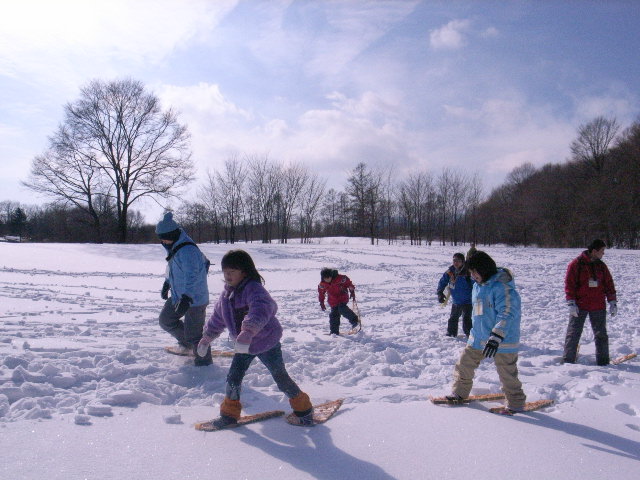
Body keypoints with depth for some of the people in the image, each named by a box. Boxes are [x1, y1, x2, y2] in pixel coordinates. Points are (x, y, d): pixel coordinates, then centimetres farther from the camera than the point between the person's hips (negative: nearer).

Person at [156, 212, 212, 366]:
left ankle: (204, 361, 16)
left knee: (193, 333, -3)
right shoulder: (173, 248, 7)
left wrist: (186, 298, -40)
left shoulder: (187, 250, -26)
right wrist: (166, 284, 31)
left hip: (195, 298, -10)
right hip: (178, 296, 10)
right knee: (165, 320, 19)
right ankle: (186, 343, 36)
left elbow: (192, 276, -34)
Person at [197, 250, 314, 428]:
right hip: (244, 345, 7)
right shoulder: (227, 293, 3)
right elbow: (218, 317, 18)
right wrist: (207, 337, 27)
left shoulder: (253, 289, -25)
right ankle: (229, 414, 21)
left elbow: (261, 310, -45)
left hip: (267, 343, -7)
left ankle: (303, 408, 23)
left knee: (281, 378, 3)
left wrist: (249, 330, -60)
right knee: (233, 377, 2)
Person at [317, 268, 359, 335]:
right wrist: (321, 303, 10)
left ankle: (354, 320, -7)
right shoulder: (322, 284, -11)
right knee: (334, 314, -1)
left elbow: (348, 283, -9)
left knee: (342, 309, -25)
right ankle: (334, 331, 10)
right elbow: (321, 293, 6)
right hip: (333, 300, 4)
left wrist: (352, 291, -7)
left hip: (343, 297, -4)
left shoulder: (339, 278, -24)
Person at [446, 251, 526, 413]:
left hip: (503, 340, -8)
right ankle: (460, 393, 30)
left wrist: (496, 338, -34)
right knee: (464, 364, 11)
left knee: (507, 374, 4)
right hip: (478, 337, 8)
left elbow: (507, 314, -27)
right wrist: (475, 331, 26)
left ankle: (516, 403, 24)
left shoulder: (502, 287, -21)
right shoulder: (478, 285, 7)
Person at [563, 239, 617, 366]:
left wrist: (612, 302, 6)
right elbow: (569, 284, -9)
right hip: (579, 306, -4)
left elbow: (609, 284, 12)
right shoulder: (576, 264, -7)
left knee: (601, 334, 10)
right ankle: (568, 360, 9)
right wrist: (571, 303, -13)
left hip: (598, 307, 4)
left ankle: (603, 361, 20)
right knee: (573, 333, 1)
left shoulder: (601, 265, 7)